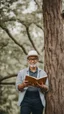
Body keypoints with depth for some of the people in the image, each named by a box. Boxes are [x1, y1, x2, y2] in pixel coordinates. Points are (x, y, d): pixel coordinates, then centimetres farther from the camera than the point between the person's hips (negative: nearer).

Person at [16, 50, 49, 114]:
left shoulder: (42, 73, 12)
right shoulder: (21, 72, 11)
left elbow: (46, 89, 5)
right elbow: (18, 87, 4)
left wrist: (41, 86, -18)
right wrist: (24, 85, -19)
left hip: (38, 100, 1)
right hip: (26, 100, -1)